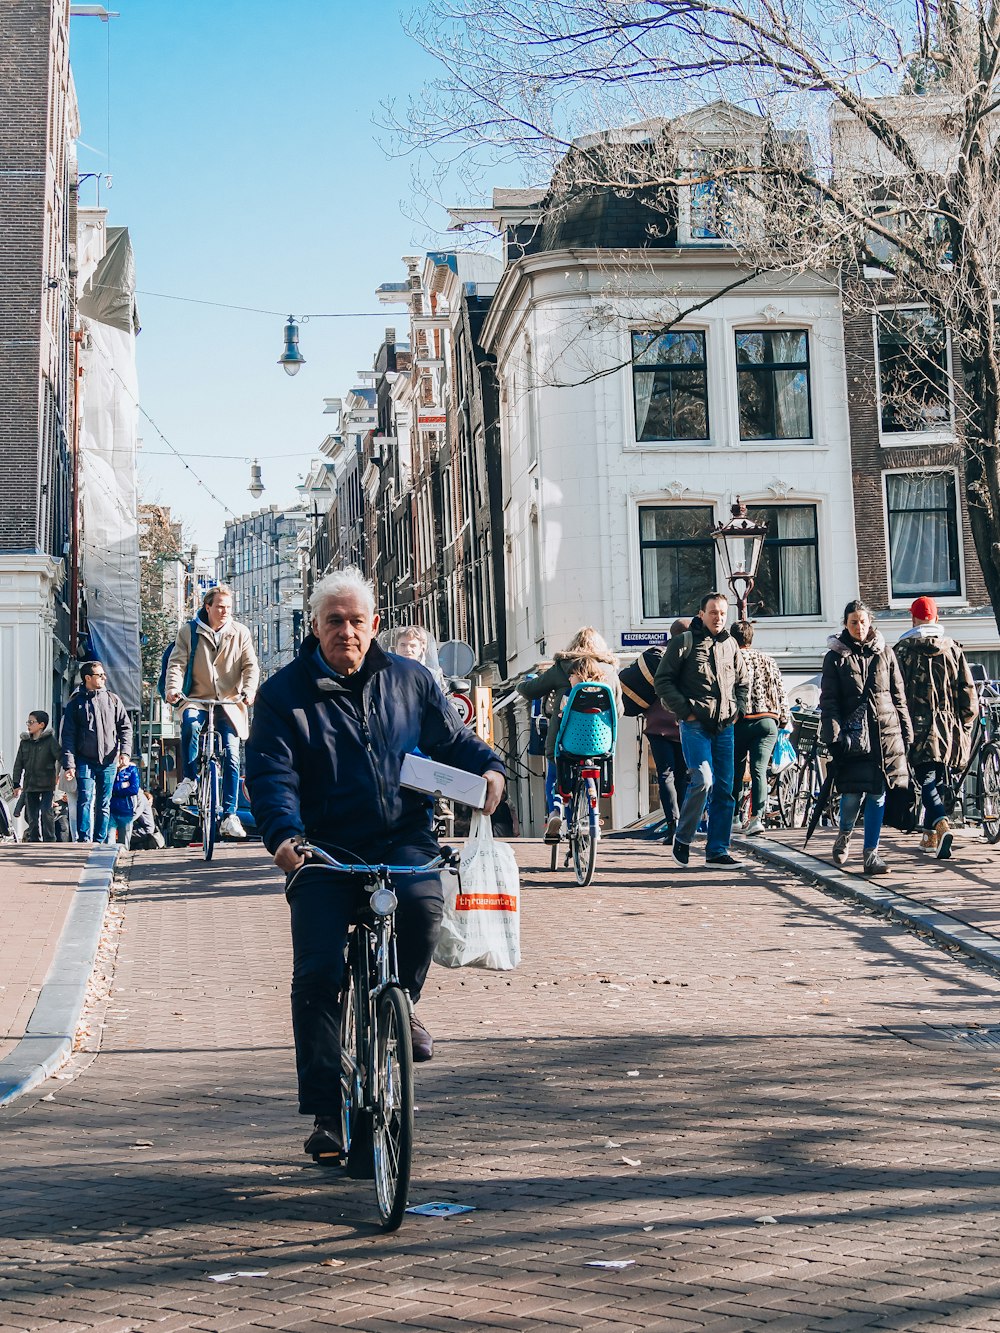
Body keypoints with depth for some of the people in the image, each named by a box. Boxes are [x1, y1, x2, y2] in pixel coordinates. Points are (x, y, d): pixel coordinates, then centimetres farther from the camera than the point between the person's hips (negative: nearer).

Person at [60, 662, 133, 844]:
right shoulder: (76, 703, 2)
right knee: (85, 800, -13)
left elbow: (125, 727, 9)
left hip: (109, 761, 2)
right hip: (85, 761, -2)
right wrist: (69, 764, -9)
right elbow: (68, 736, 0)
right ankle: (84, 841, -15)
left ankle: (100, 842, 11)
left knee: (104, 804, 6)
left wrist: (125, 752, -5)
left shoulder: (113, 700, 8)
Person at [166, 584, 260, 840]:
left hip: (230, 703, 1)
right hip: (198, 698, -1)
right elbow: (177, 662, -3)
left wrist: (248, 690, -18)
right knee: (190, 723, -35)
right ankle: (189, 779, -14)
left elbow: (251, 666, 1)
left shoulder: (240, 633, 5)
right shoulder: (188, 631, 3)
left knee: (231, 755, -8)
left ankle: (229, 816, -1)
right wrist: (173, 688, -22)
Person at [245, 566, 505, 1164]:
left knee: (422, 903, -32)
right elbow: (272, 773, -6)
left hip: (403, 839, 1)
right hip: (325, 850, -1)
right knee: (317, 973, -12)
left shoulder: (410, 681, 11)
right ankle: (326, 1113, 0)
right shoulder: (284, 694, 3)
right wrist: (285, 834, -24)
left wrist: (489, 767, -8)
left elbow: (453, 738, 15)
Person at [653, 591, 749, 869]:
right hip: (695, 725, -5)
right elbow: (662, 681, -2)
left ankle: (717, 851, 8)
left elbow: (742, 680, 28)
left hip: (724, 727, 5)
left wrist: (737, 708, 12)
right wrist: (685, 710, -10)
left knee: (724, 788, 2)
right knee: (703, 780, -19)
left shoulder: (730, 644, 15)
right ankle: (682, 838, 0)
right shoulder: (684, 642, -1)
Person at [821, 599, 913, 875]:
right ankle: (844, 835, 26)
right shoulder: (836, 656, 5)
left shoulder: (885, 653, 11)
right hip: (853, 735, -2)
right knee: (853, 793, -5)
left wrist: (906, 731, 9)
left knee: (878, 794, -1)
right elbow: (828, 700, 1)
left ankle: (871, 855, 3)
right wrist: (834, 734, -10)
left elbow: (899, 695, 14)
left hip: (885, 732, 2)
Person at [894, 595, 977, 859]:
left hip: (919, 728, -3)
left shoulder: (903, 650, -2)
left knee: (926, 780, -7)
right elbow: (968, 689, 4)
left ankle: (942, 826, -31)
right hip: (950, 727, 3)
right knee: (937, 779, 16)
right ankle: (930, 835, 22)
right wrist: (965, 725, 12)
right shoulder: (952, 648, 7)